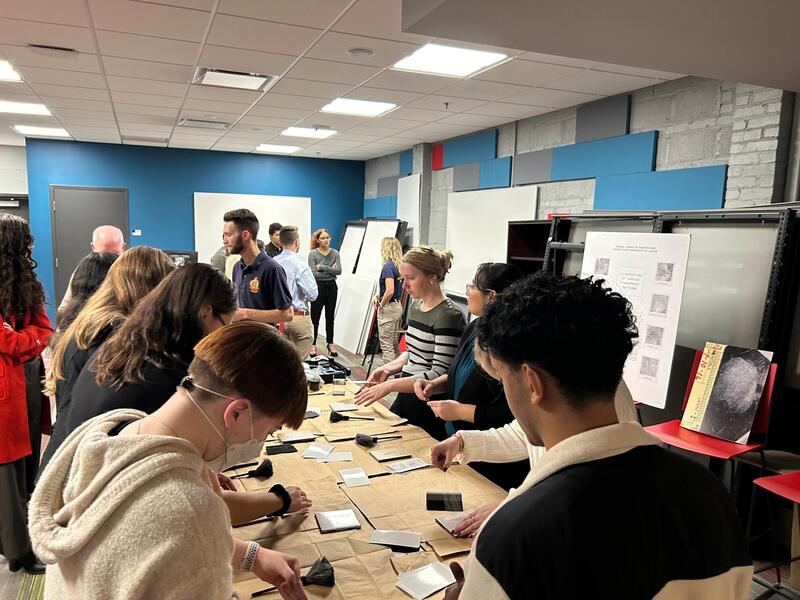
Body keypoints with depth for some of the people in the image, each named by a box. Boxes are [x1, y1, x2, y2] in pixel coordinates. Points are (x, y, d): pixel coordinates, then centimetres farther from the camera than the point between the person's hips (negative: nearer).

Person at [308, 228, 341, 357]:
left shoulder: (335, 253, 4)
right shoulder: (313, 254, -6)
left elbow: (339, 270, -10)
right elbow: (313, 274, -15)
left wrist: (322, 267, -15)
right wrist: (330, 270, -10)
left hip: (331, 287, 3)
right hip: (318, 287, -3)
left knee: (330, 317, 11)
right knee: (315, 317, -1)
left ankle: (330, 344, 20)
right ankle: (313, 344, 10)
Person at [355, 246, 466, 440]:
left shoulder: (448, 315, -20)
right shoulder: (415, 305, 6)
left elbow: (440, 374, -23)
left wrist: (390, 385, -26)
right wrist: (388, 368, 0)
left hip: (430, 408, -8)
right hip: (406, 397, 8)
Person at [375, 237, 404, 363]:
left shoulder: (388, 266, -18)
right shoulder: (398, 265, 8)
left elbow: (390, 291, -28)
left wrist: (381, 305, -12)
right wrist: (379, 296, 11)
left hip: (388, 308, -9)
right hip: (397, 307, 9)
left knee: (386, 346, -2)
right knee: (395, 344, 18)